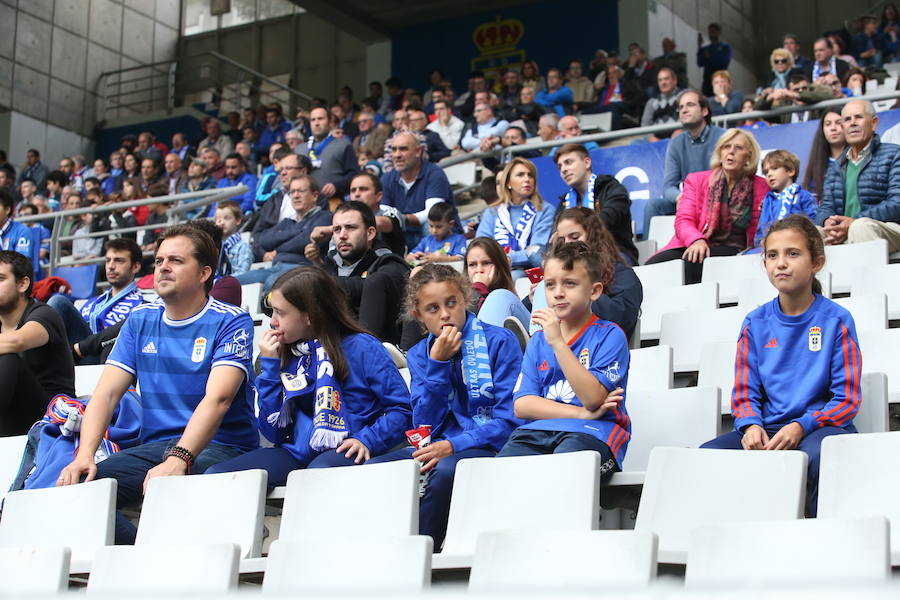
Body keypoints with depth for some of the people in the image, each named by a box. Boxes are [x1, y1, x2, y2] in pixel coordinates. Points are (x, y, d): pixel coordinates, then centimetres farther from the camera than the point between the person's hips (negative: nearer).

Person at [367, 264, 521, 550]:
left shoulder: (499, 342, -2)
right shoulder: (419, 355, 12)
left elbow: (509, 419, -9)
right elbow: (425, 426, 3)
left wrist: (454, 445, -20)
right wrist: (437, 365, -7)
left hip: (487, 448, -4)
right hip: (439, 447, 5)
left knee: (446, 469, -37)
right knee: (374, 468, -22)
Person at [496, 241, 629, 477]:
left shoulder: (610, 336, 4)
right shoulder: (538, 341, 20)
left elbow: (592, 399, -10)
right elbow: (522, 405, 8)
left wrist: (558, 343, -14)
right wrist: (582, 413, -6)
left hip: (592, 433, -4)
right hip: (538, 431, 4)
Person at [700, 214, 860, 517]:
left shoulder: (836, 320, 2)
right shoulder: (756, 323, 12)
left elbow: (847, 398, -1)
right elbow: (745, 392, 12)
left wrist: (801, 426, -18)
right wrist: (751, 425, -12)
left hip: (821, 424, -3)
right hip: (767, 428, 3)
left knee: (818, 454, -39)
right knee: (706, 455, -26)